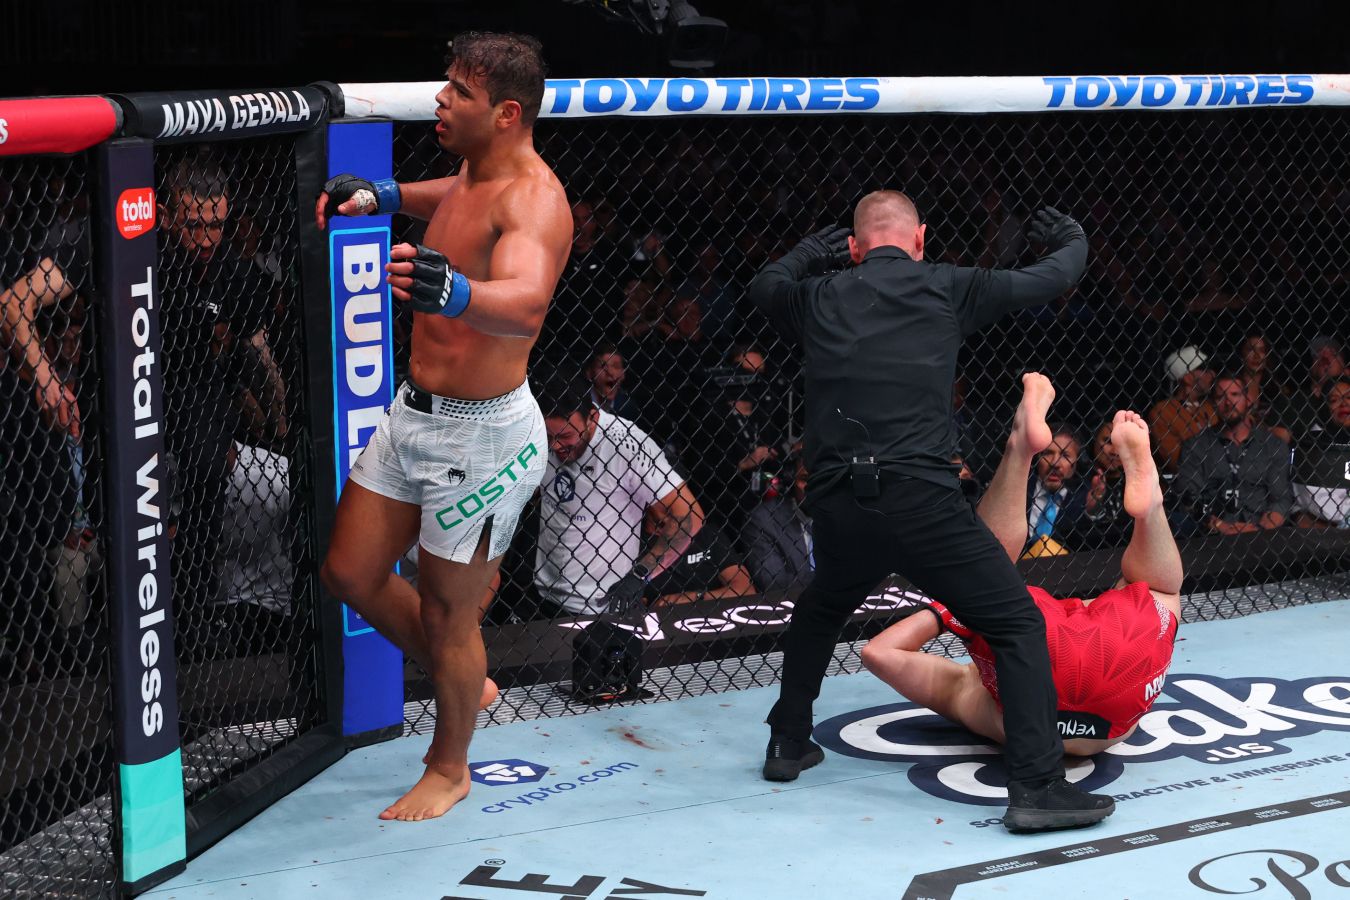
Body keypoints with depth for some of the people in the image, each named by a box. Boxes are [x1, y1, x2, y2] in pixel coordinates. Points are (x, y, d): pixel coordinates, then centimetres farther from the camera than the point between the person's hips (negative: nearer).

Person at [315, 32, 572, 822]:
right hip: (416, 414, 9)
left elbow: (525, 306, -44)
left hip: (482, 437, -9)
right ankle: (459, 681, 38)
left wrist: (453, 291, -63)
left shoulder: (533, 199, -24)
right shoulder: (473, 177, 5)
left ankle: (450, 769, 27)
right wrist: (382, 195, 20)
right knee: (351, 575, 16)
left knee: (447, 615, 4)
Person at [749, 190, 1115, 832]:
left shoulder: (818, 297, 15)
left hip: (835, 507, 4)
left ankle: (788, 743, 38)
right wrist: (1072, 242, 39)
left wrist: (809, 252, 57)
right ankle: (1036, 786, -8)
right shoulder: (947, 289, 7)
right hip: (919, 501, -4)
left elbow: (763, 285, 38)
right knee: (1018, 624, 3)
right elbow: (1049, 280, 16)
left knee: (820, 611, 34)